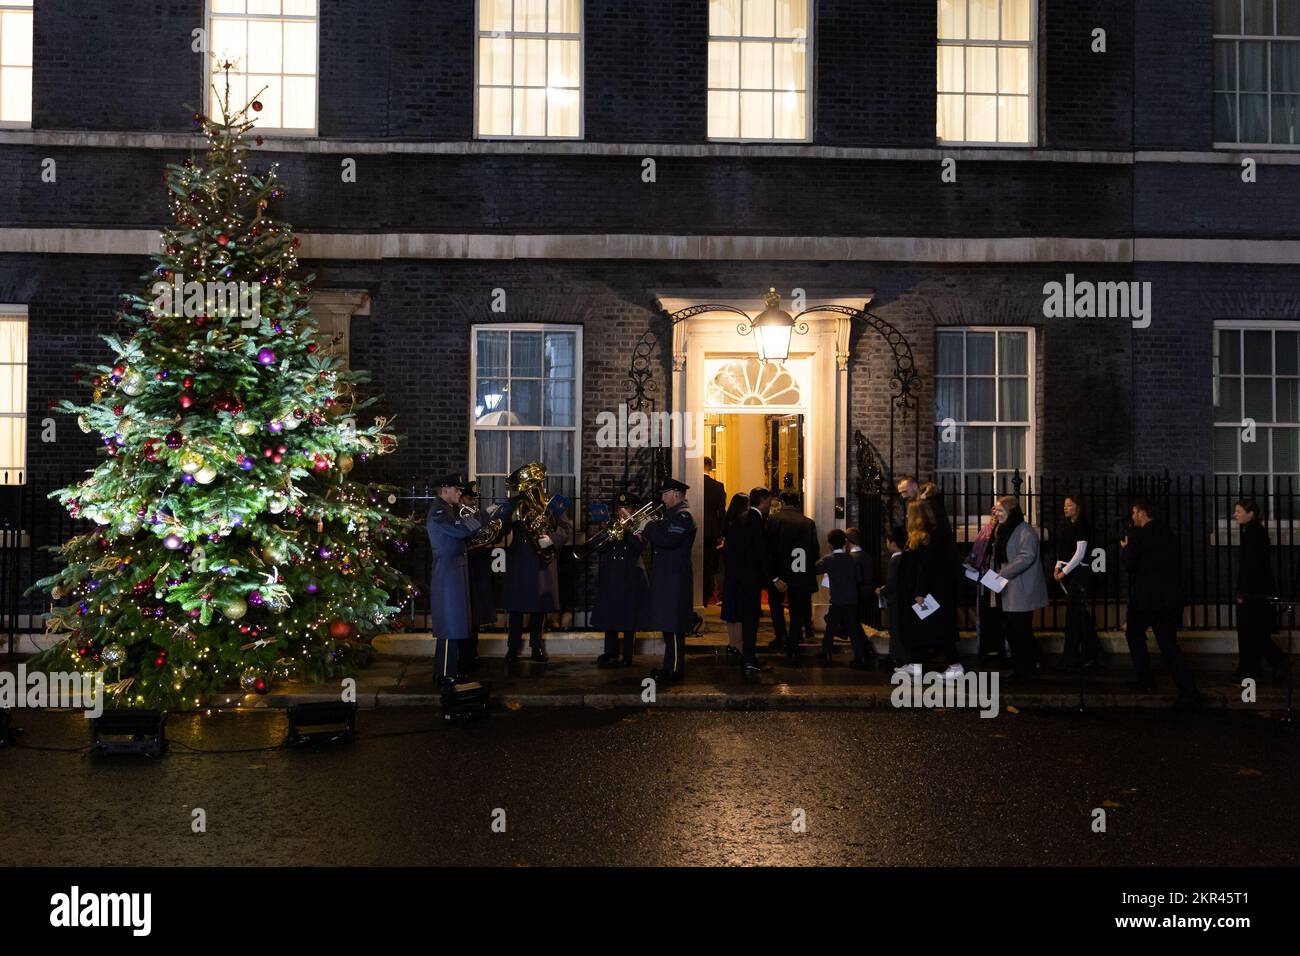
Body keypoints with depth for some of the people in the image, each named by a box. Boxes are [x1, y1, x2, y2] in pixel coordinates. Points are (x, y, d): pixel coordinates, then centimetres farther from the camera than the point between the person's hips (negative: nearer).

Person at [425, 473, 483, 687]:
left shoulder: (450, 509, 17)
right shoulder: (438, 511, -14)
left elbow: (461, 533, 16)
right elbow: (461, 530, -24)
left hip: (456, 570, 10)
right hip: (447, 571, -10)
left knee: (457, 623, 13)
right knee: (450, 624, -7)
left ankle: (452, 669, 20)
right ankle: (445, 675, -3)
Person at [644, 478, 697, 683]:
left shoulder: (683, 516, -14)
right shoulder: (671, 514, 19)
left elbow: (667, 540, -26)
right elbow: (661, 537, 19)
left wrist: (649, 527, -15)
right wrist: (650, 527, 3)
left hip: (675, 579, -10)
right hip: (666, 577, 10)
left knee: (673, 626, -8)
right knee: (668, 626, 13)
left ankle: (676, 669, -4)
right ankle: (670, 666, 20)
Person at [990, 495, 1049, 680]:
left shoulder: (1025, 531, -13)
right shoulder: (1003, 531, 17)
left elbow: (1027, 557, -23)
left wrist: (1004, 573, -25)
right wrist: (995, 574, 11)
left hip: (1021, 592, -9)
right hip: (1006, 591, 9)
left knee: (1021, 630, -6)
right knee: (1012, 631, 11)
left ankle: (1028, 668, 2)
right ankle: (1018, 667, 19)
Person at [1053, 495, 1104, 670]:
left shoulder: (1082, 525, -11)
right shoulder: (1068, 526, 14)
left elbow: (1079, 554, -15)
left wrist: (1064, 572, -13)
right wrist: (1058, 567, 5)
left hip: (1079, 572, -8)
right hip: (1068, 572, 8)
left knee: (1075, 614, -8)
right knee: (1073, 614, 10)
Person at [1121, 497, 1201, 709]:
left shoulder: (1136, 534, -9)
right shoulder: (1169, 534, 12)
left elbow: (1129, 564, -11)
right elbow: (1175, 564, 16)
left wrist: (1124, 548, 7)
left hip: (1145, 598, -5)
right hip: (1171, 599, 5)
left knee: (1134, 633, 20)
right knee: (1169, 644, 3)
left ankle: (1145, 680, 20)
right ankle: (1189, 690, -11)